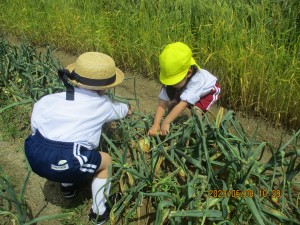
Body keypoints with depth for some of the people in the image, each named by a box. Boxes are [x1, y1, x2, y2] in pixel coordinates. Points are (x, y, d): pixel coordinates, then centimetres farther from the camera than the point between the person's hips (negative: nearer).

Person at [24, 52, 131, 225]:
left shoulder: (52, 99, 13)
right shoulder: (102, 104, 8)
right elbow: (119, 110, 28)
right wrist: (127, 110, 52)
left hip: (35, 156, 6)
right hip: (62, 163, -6)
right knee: (106, 160, 18)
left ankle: (68, 186, 50)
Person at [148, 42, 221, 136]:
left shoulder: (196, 80, -47)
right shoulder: (171, 79, -32)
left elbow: (183, 104, -54)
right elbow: (162, 104, -36)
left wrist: (166, 122, -61)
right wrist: (156, 124, -49)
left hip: (209, 89, -5)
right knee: (171, 104, -12)